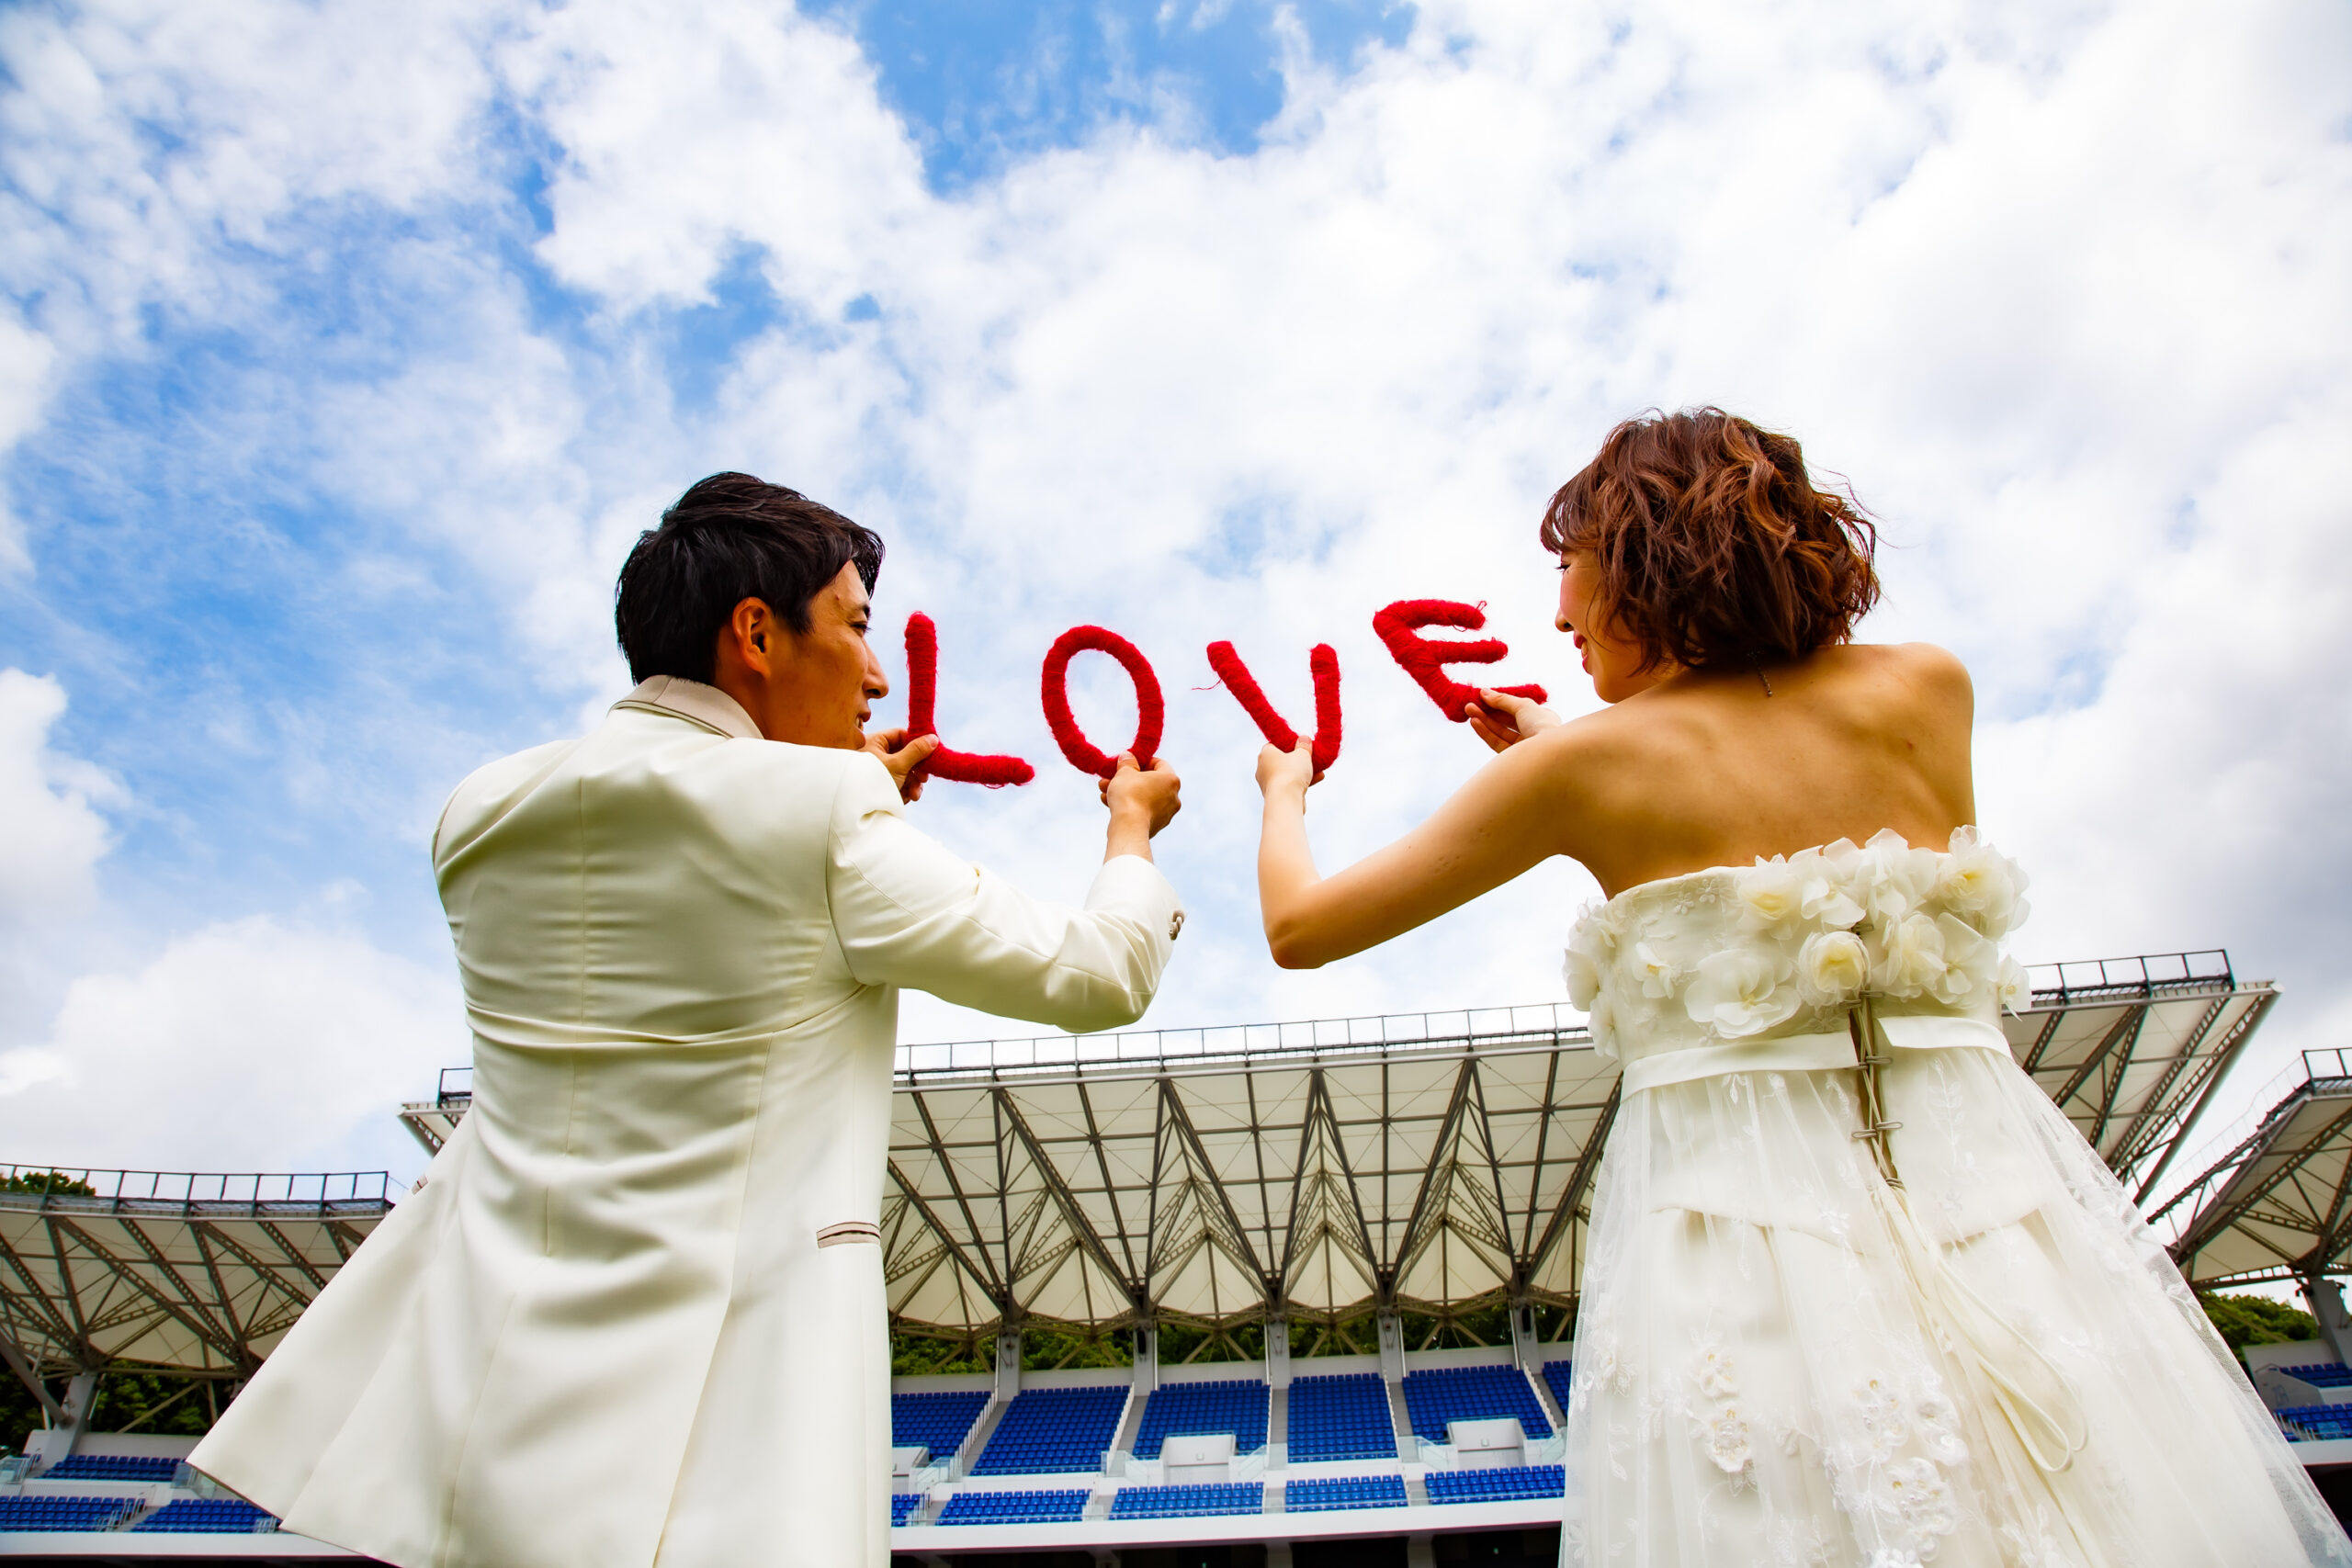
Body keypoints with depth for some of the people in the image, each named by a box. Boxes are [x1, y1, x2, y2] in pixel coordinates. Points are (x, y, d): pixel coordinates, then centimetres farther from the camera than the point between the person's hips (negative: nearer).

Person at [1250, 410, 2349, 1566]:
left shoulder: (1585, 765, -5)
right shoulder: (1928, 689, 5)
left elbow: (1299, 927, 3)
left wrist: (1285, 788, 25)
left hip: (1742, 1276, -4)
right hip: (2000, 1231, 4)